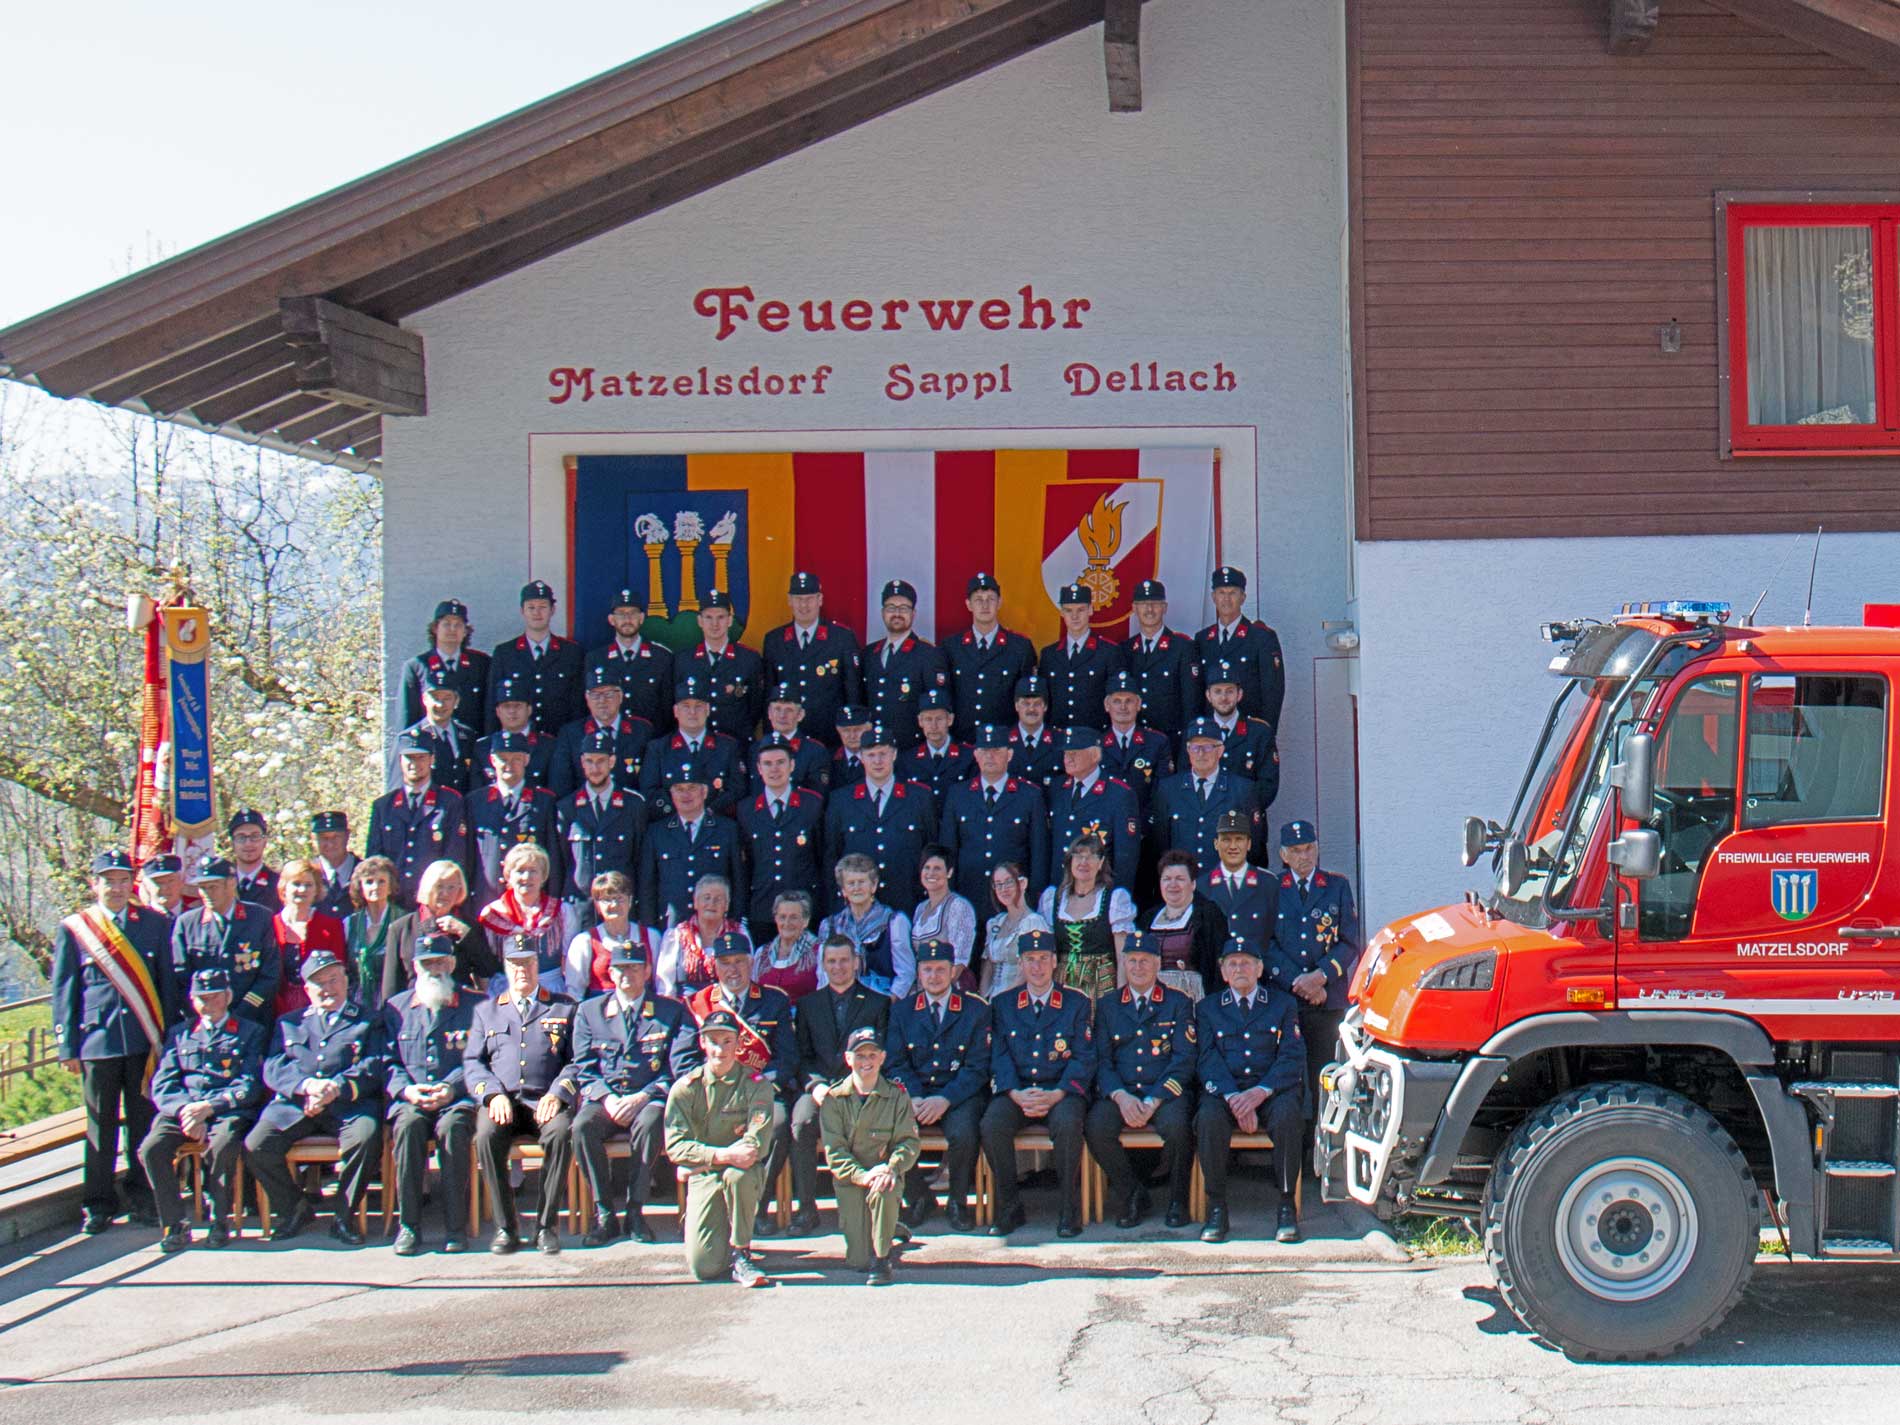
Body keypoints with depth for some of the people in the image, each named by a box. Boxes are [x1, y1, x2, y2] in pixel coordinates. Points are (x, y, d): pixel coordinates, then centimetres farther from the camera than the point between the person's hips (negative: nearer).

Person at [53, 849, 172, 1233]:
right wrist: (67, 1047, 1)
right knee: (100, 1123, 4)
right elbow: (63, 992, 6)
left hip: (145, 1040, 1)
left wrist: (169, 1036, 5)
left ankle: (143, 1197, 16)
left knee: (144, 1121, 5)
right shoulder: (72, 929, 6)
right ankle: (98, 1204, 13)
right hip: (97, 1039, -1)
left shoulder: (153, 923, 8)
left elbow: (167, 982, 10)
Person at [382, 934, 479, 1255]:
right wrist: (405, 1089, -8)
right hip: (411, 1099, 2)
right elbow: (388, 1062, 12)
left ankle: (455, 1226, -27)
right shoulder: (396, 1007, 18)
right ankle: (408, 1225, -26)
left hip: (458, 1099, -2)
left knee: (453, 1127, -35)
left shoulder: (475, 1005, 11)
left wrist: (452, 1088, -15)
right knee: (408, 1124, -33)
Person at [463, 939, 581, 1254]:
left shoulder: (564, 1007, 16)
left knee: (561, 1133, -35)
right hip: (503, 1100, 1)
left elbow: (577, 1060, 7)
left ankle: (547, 1225, -23)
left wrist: (557, 1093, -11)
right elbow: (472, 1062, 12)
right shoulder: (486, 1010, 21)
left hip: (547, 1101, -1)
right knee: (486, 1135, -32)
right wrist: (493, 1094, -7)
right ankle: (505, 1227, -22)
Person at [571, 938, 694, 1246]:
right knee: (582, 1126, -31)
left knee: (649, 1124, -36)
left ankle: (635, 1212, -23)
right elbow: (584, 1069, 8)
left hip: (649, 1099, -2)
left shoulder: (672, 1011, 7)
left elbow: (682, 1067, -1)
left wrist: (643, 1097, -15)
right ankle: (604, 1215, -21)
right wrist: (607, 1098, -12)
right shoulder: (589, 1012, 13)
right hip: (604, 1099, 2)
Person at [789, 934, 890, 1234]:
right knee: (801, 1123, -30)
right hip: (818, 1084, 2)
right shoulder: (807, 1004, 19)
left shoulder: (877, 1003, 13)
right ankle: (806, 1208, -20)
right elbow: (802, 1056, 13)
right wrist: (816, 1085, -7)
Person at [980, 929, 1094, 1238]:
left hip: (1062, 1093, -2)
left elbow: (1083, 1059, 1)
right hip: (1016, 1093, 2)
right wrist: (1017, 1094, -14)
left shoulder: (1077, 1004, 10)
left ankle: (1070, 1208, -19)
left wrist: (1056, 1095, -16)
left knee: (1068, 1123, -35)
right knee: (992, 1125, -29)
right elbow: (1000, 1058, 5)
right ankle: (1009, 1207, -13)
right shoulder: (1003, 1005, 15)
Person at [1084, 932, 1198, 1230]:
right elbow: (1101, 1059, 7)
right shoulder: (1107, 1005, 16)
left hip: (1166, 1092, -2)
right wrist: (1120, 1096, -14)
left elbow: (1185, 1058, -1)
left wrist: (1153, 1100, -15)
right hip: (1119, 1092, 2)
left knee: (1177, 1125, -34)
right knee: (1096, 1127, -29)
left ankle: (1178, 1202, -10)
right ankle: (1134, 1197, -7)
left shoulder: (1178, 1003, 9)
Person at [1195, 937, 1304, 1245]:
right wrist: (1233, 1098, -16)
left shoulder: (1283, 1005, 15)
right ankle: (1216, 1208, -22)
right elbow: (1209, 1060, 3)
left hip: (1272, 1090, 0)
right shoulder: (1207, 1008, 18)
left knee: (1287, 1115, -35)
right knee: (1209, 1118, -33)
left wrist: (1261, 1092, -16)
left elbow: (1293, 1058, 2)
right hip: (1224, 1089, 1)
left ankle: (1287, 1206, -25)